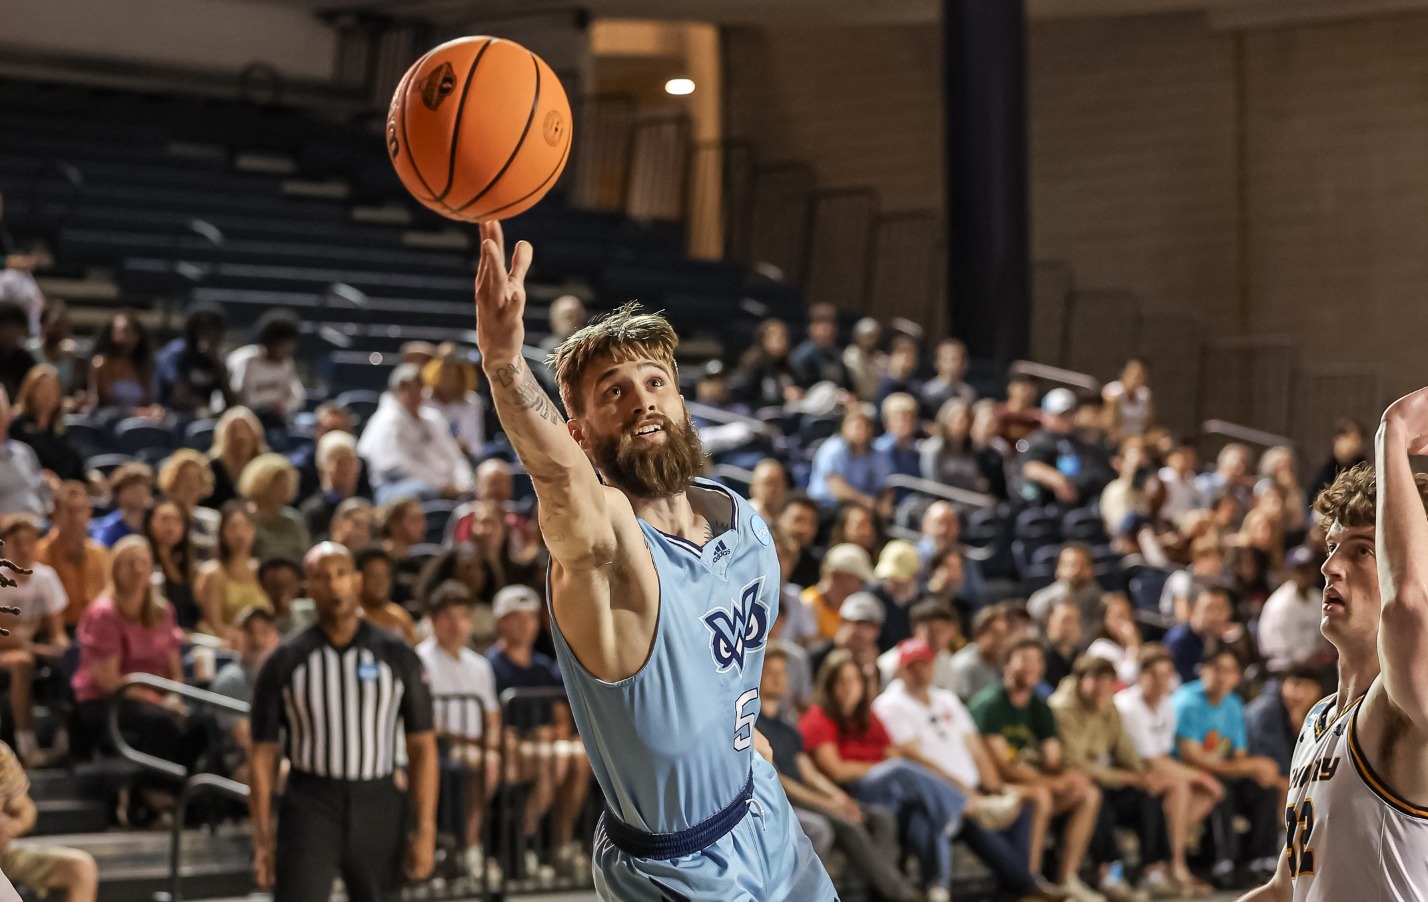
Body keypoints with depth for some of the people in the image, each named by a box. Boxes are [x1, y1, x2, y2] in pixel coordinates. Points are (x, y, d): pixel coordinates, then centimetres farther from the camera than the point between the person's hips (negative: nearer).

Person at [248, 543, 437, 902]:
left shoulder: (398, 657, 4)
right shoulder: (284, 663, 3)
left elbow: (422, 747, 4)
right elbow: (263, 754, 4)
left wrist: (424, 830, -4)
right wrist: (263, 837, -3)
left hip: (378, 809, 1)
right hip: (309, 807, -1)